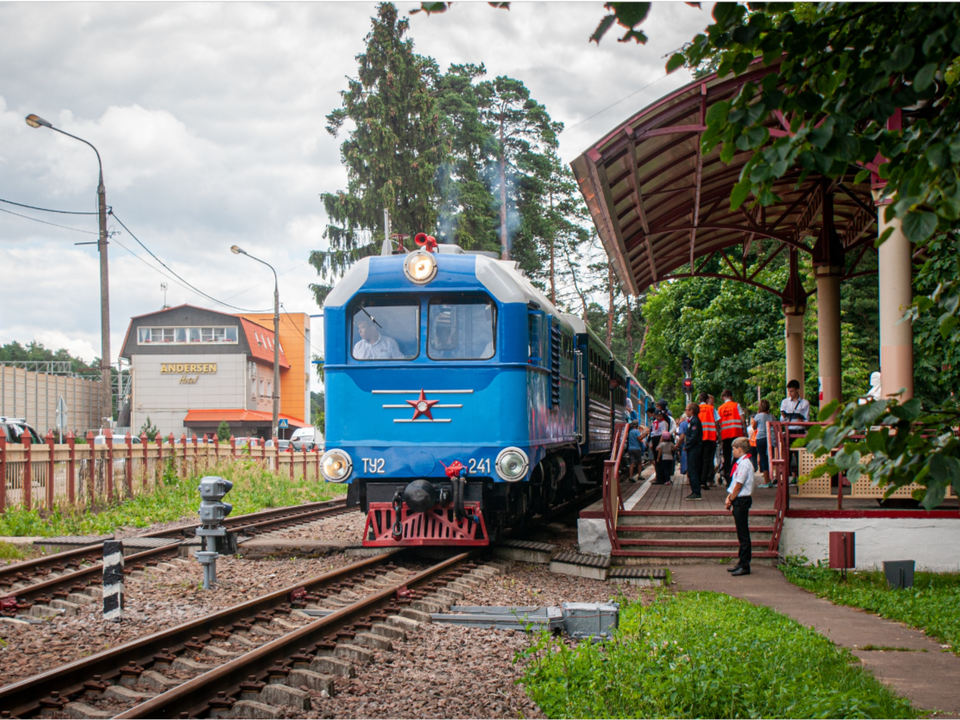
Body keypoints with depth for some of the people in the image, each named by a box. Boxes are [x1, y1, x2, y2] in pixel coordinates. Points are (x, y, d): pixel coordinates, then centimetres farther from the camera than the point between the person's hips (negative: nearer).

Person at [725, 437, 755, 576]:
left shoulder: (744, 464, -17)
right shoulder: (741, 463, 13)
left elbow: (739, 484, -18)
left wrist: (731, 500, -10)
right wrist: (729, 497, 7)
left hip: (742, 500, -10)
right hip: (738, 501, 10)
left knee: (743, 534, -6)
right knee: (741, 533, 14)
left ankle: (745, 566, -3)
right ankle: (741, 562, 21)